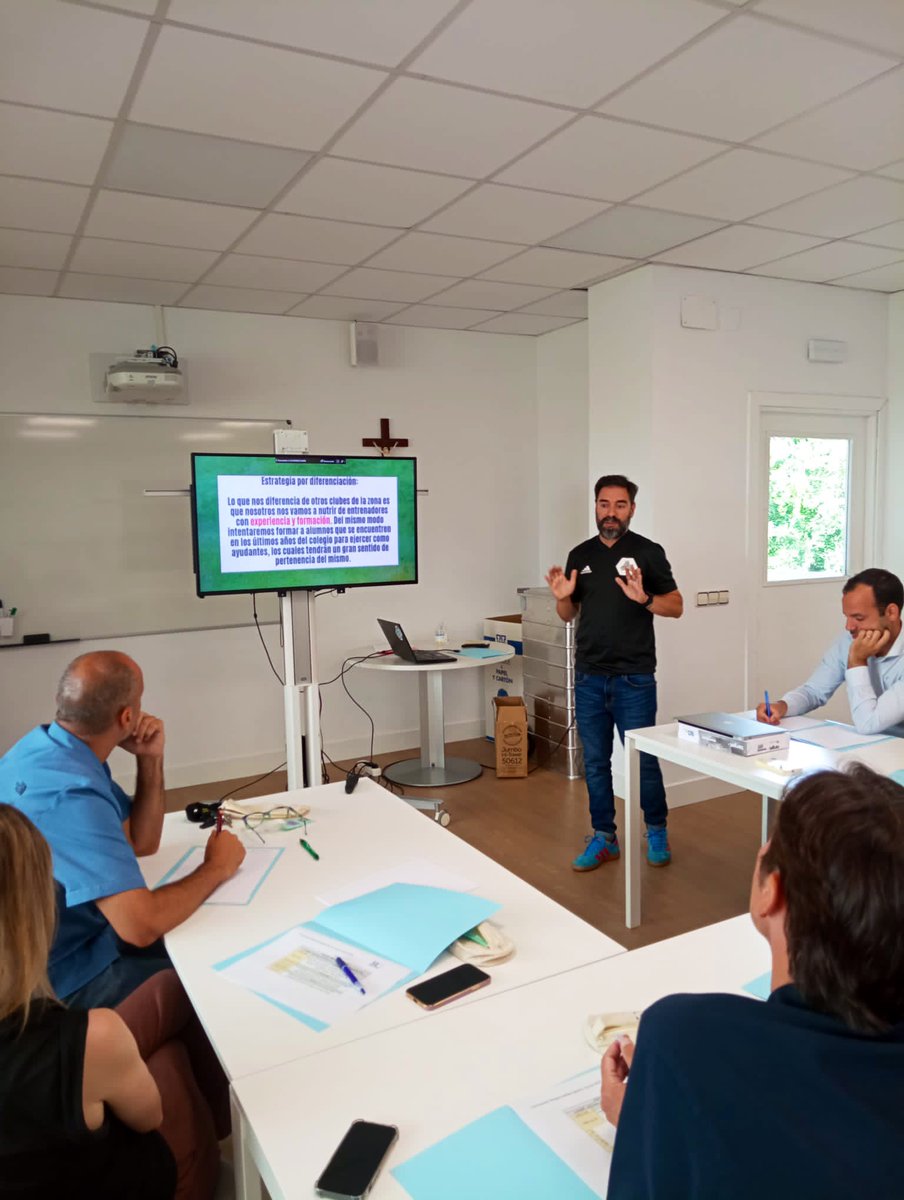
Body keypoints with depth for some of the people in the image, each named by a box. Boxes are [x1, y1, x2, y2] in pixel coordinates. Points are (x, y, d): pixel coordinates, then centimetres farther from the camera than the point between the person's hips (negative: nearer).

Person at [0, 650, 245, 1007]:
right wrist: (216, 868, -18)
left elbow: (140, 843, 7)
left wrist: (150, 760, -7)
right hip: (65, 978, -8)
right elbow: (141, 926, -35)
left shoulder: (47, 745, -2)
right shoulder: (73, 794, -32)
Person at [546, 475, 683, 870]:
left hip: (634, 677, -4)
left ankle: (657, 830, 25)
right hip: (588, 677, 4)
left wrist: (644, 598, -20)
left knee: (643, 760, 2)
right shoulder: (580, 554, 9)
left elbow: (676, 606, -2)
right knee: (595, 762, 9)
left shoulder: (648, 552, -2)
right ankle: (603, 837, 23)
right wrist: (562, 597, -7)